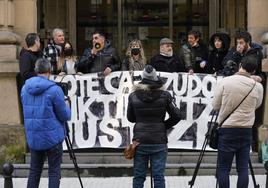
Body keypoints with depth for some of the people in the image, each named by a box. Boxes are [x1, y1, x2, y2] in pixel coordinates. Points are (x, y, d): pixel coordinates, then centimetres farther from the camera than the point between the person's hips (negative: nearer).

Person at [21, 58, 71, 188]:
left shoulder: (25, 88, 3)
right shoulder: (54, 90, -14)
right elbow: (65, 116, -9)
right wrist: (68, 110, 11)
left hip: (33, 138, 5)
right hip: (52, 137, -5)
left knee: (34, 170, 14)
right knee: (54, 171, 4)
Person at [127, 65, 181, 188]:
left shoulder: (133, 96, -2)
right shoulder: (164, 96, -6)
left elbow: (130, 118, 8)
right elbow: (176, 116, -4)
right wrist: (164, 126, 8)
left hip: (140, 142, 1)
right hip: (159, 142, -1)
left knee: (138, 176, 9)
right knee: (158, 176, 3)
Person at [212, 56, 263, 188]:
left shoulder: (225, 82, -9)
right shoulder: (258, 86, -3)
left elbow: (215, 105, 0)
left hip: (226, 129, -2)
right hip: (246, 131, 2)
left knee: (224, 168, 2)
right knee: (243, 168, 7)